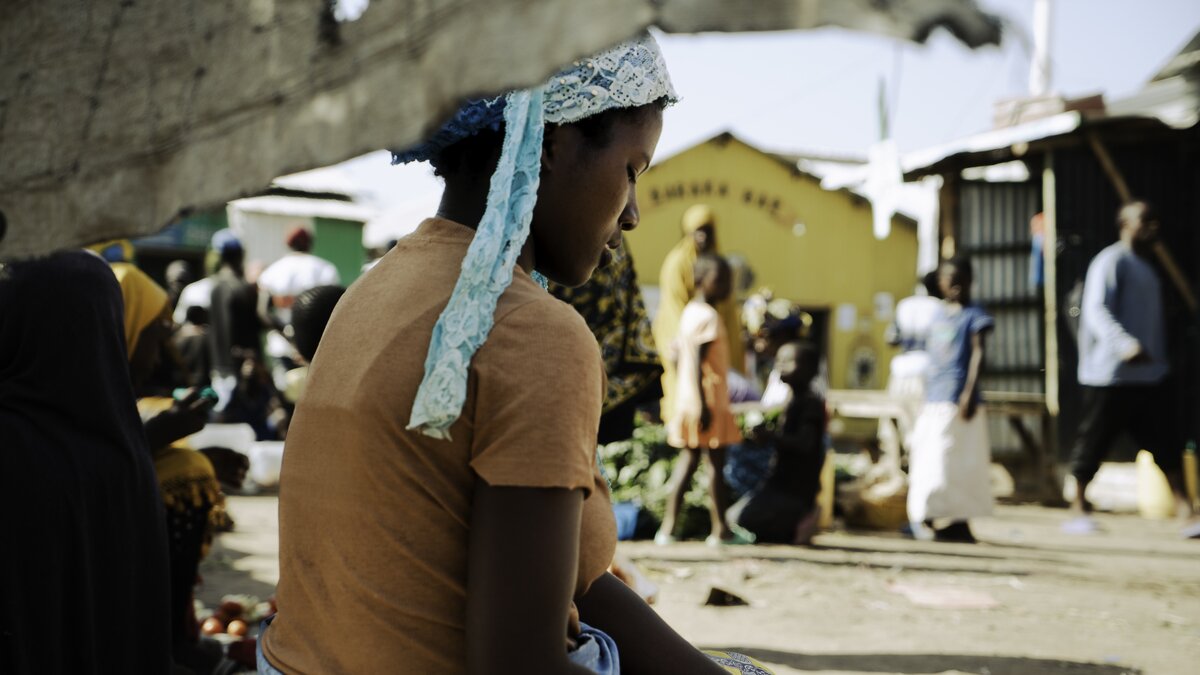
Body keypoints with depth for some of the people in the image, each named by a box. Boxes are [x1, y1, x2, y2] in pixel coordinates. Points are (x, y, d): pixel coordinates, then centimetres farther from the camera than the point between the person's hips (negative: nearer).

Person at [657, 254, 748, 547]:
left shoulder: (690, 311, 13)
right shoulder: (708, 317, -15)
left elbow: (675, 353, 18)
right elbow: (698, 362, -21)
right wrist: (703, 406, -23)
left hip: (687, 399, 9)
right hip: (709, 401, -9)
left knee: (688, 460, 11)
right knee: (716, 462, -1)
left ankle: (668, 528, 10)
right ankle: (721, 530, 6)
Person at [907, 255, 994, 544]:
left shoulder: (974, 316, -3)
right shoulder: (937, 316, 17)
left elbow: (978, 354, -13)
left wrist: (969, 392, -23)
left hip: (958, 400, -7)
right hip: (933, 401, 7)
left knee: (955, 462, -7)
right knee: (926, 460, 8)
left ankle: (960, 522, -2)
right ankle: (929, 516, 14)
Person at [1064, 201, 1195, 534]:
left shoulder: (1145, 268, 19)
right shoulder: (1111, 262, -8)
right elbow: (1096, 310, -20)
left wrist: (1159, 361, 18)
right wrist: (1126, 345, -34)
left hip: (1148, 375, 8)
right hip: (1110, 374, -8)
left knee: (1166, 444, 1)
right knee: (1093, 442, 0)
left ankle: (1185, 508, -2)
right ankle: (1080, 511, 11)